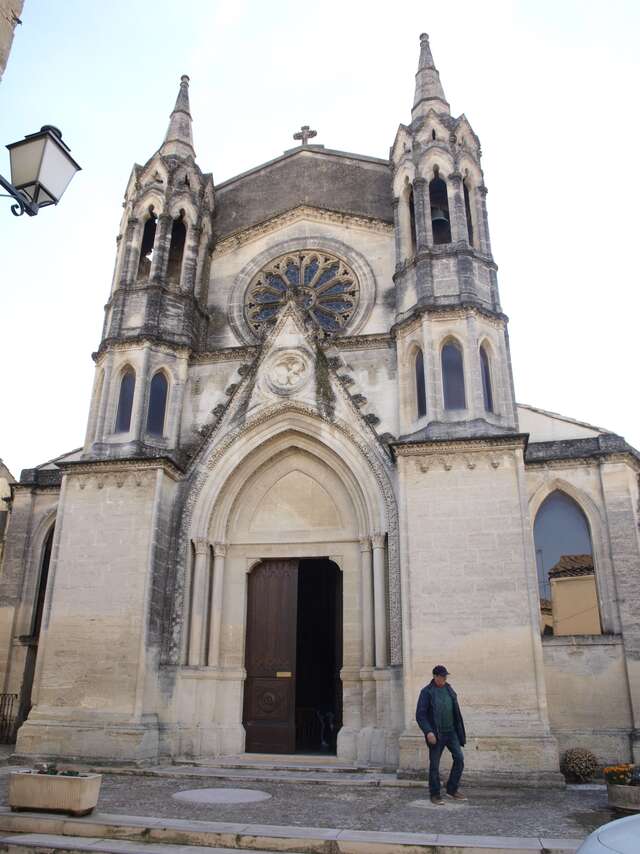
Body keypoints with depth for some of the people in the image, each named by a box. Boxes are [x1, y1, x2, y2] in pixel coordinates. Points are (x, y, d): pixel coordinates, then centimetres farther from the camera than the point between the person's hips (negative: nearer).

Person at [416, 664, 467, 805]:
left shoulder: (449, 689, 7)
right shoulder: (427, 692, -10)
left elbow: (456, 711, 15)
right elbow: (420, 715, -12)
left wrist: (460, 730, 13)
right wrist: (428, 732, -22)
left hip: (451, 732, 5)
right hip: (435, 735, -5)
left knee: (459, 759, 0)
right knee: (434, 765, 3)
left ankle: (452, 789, 16)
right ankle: (435, 795, 18)